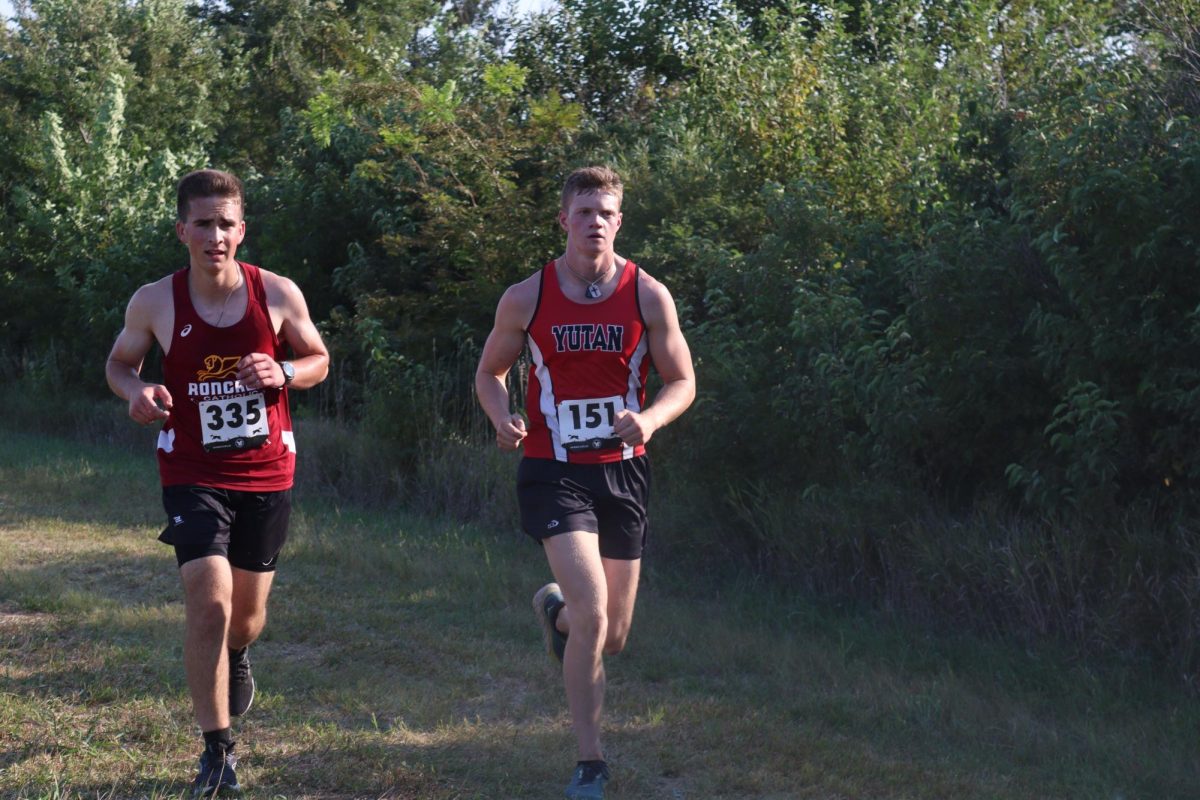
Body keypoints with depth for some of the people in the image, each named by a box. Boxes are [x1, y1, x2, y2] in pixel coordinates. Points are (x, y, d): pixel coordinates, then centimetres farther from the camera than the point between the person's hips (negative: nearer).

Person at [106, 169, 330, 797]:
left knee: (247, 612, 14)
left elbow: (319, 359, 7)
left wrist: (283, 373, -16)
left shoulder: (279, 294, -7)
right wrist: (135, 392, -15)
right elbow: (119, 362, 8)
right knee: (208, 600, -17)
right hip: (193, 475, -2)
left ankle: (236, 659, 53)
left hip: (267, 474, 2)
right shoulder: (155, 303, -8)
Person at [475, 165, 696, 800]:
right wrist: (501, 418, -13)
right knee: (592, 616, -19)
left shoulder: (648, 296, -4)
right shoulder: (526, 298, -5)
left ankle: (555, 609, 49)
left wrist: (649, 419, -20)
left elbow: (682, 382, 1)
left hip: (622, 469, 2)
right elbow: (490, 372, 9)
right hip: (553, 469, -2)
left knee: (612, 638, 11)